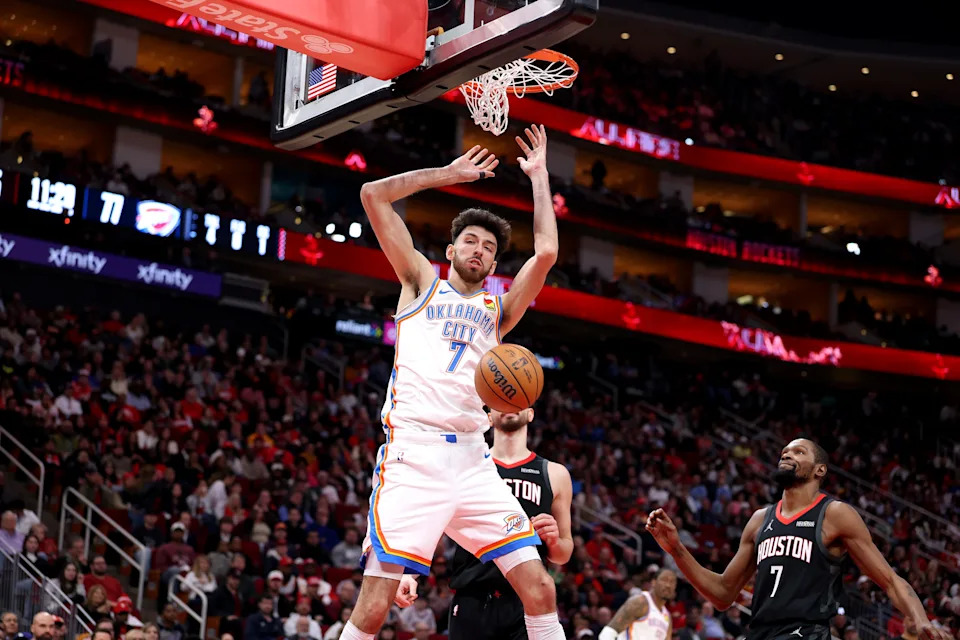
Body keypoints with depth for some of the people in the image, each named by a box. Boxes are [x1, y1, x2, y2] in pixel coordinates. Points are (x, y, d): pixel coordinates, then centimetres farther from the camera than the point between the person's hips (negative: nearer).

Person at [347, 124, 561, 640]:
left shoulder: (497, 309, 23)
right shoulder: (423, 283, 18)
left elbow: (545, 253, 8)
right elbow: (372, 196, 12)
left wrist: (538, 176, 15)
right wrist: (449, 174, 18)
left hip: (471, 458, 3)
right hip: (412, 451, -3)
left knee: (539, 589, -5)